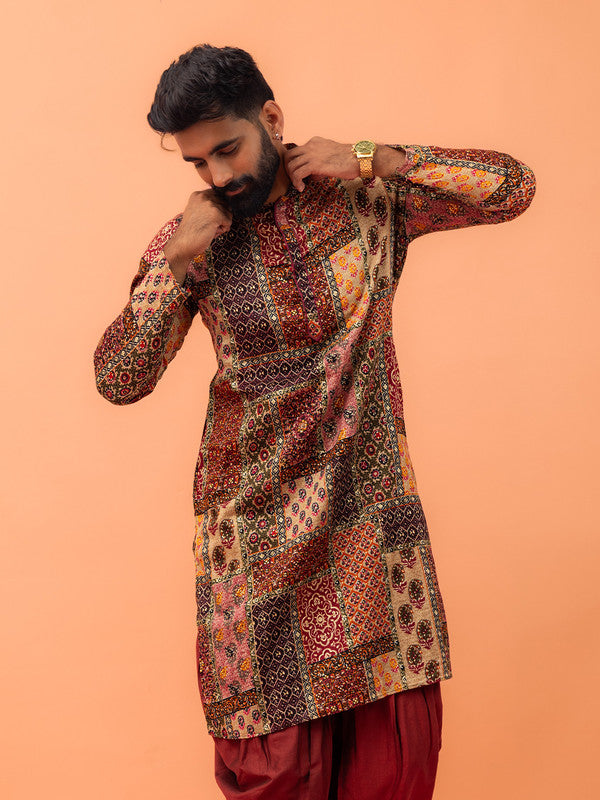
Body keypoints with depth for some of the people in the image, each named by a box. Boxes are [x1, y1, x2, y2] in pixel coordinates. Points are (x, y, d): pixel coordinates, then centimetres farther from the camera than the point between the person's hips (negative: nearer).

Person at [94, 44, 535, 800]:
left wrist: (372, 160, -9)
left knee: (399, 736, 5)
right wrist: (175, 263, -15)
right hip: (258, 514, -1)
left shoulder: (369, 200, 0)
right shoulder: (191, 240, 0)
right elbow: (118, 380, -4)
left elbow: (512, 186, -2)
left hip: (371, 504, 1)